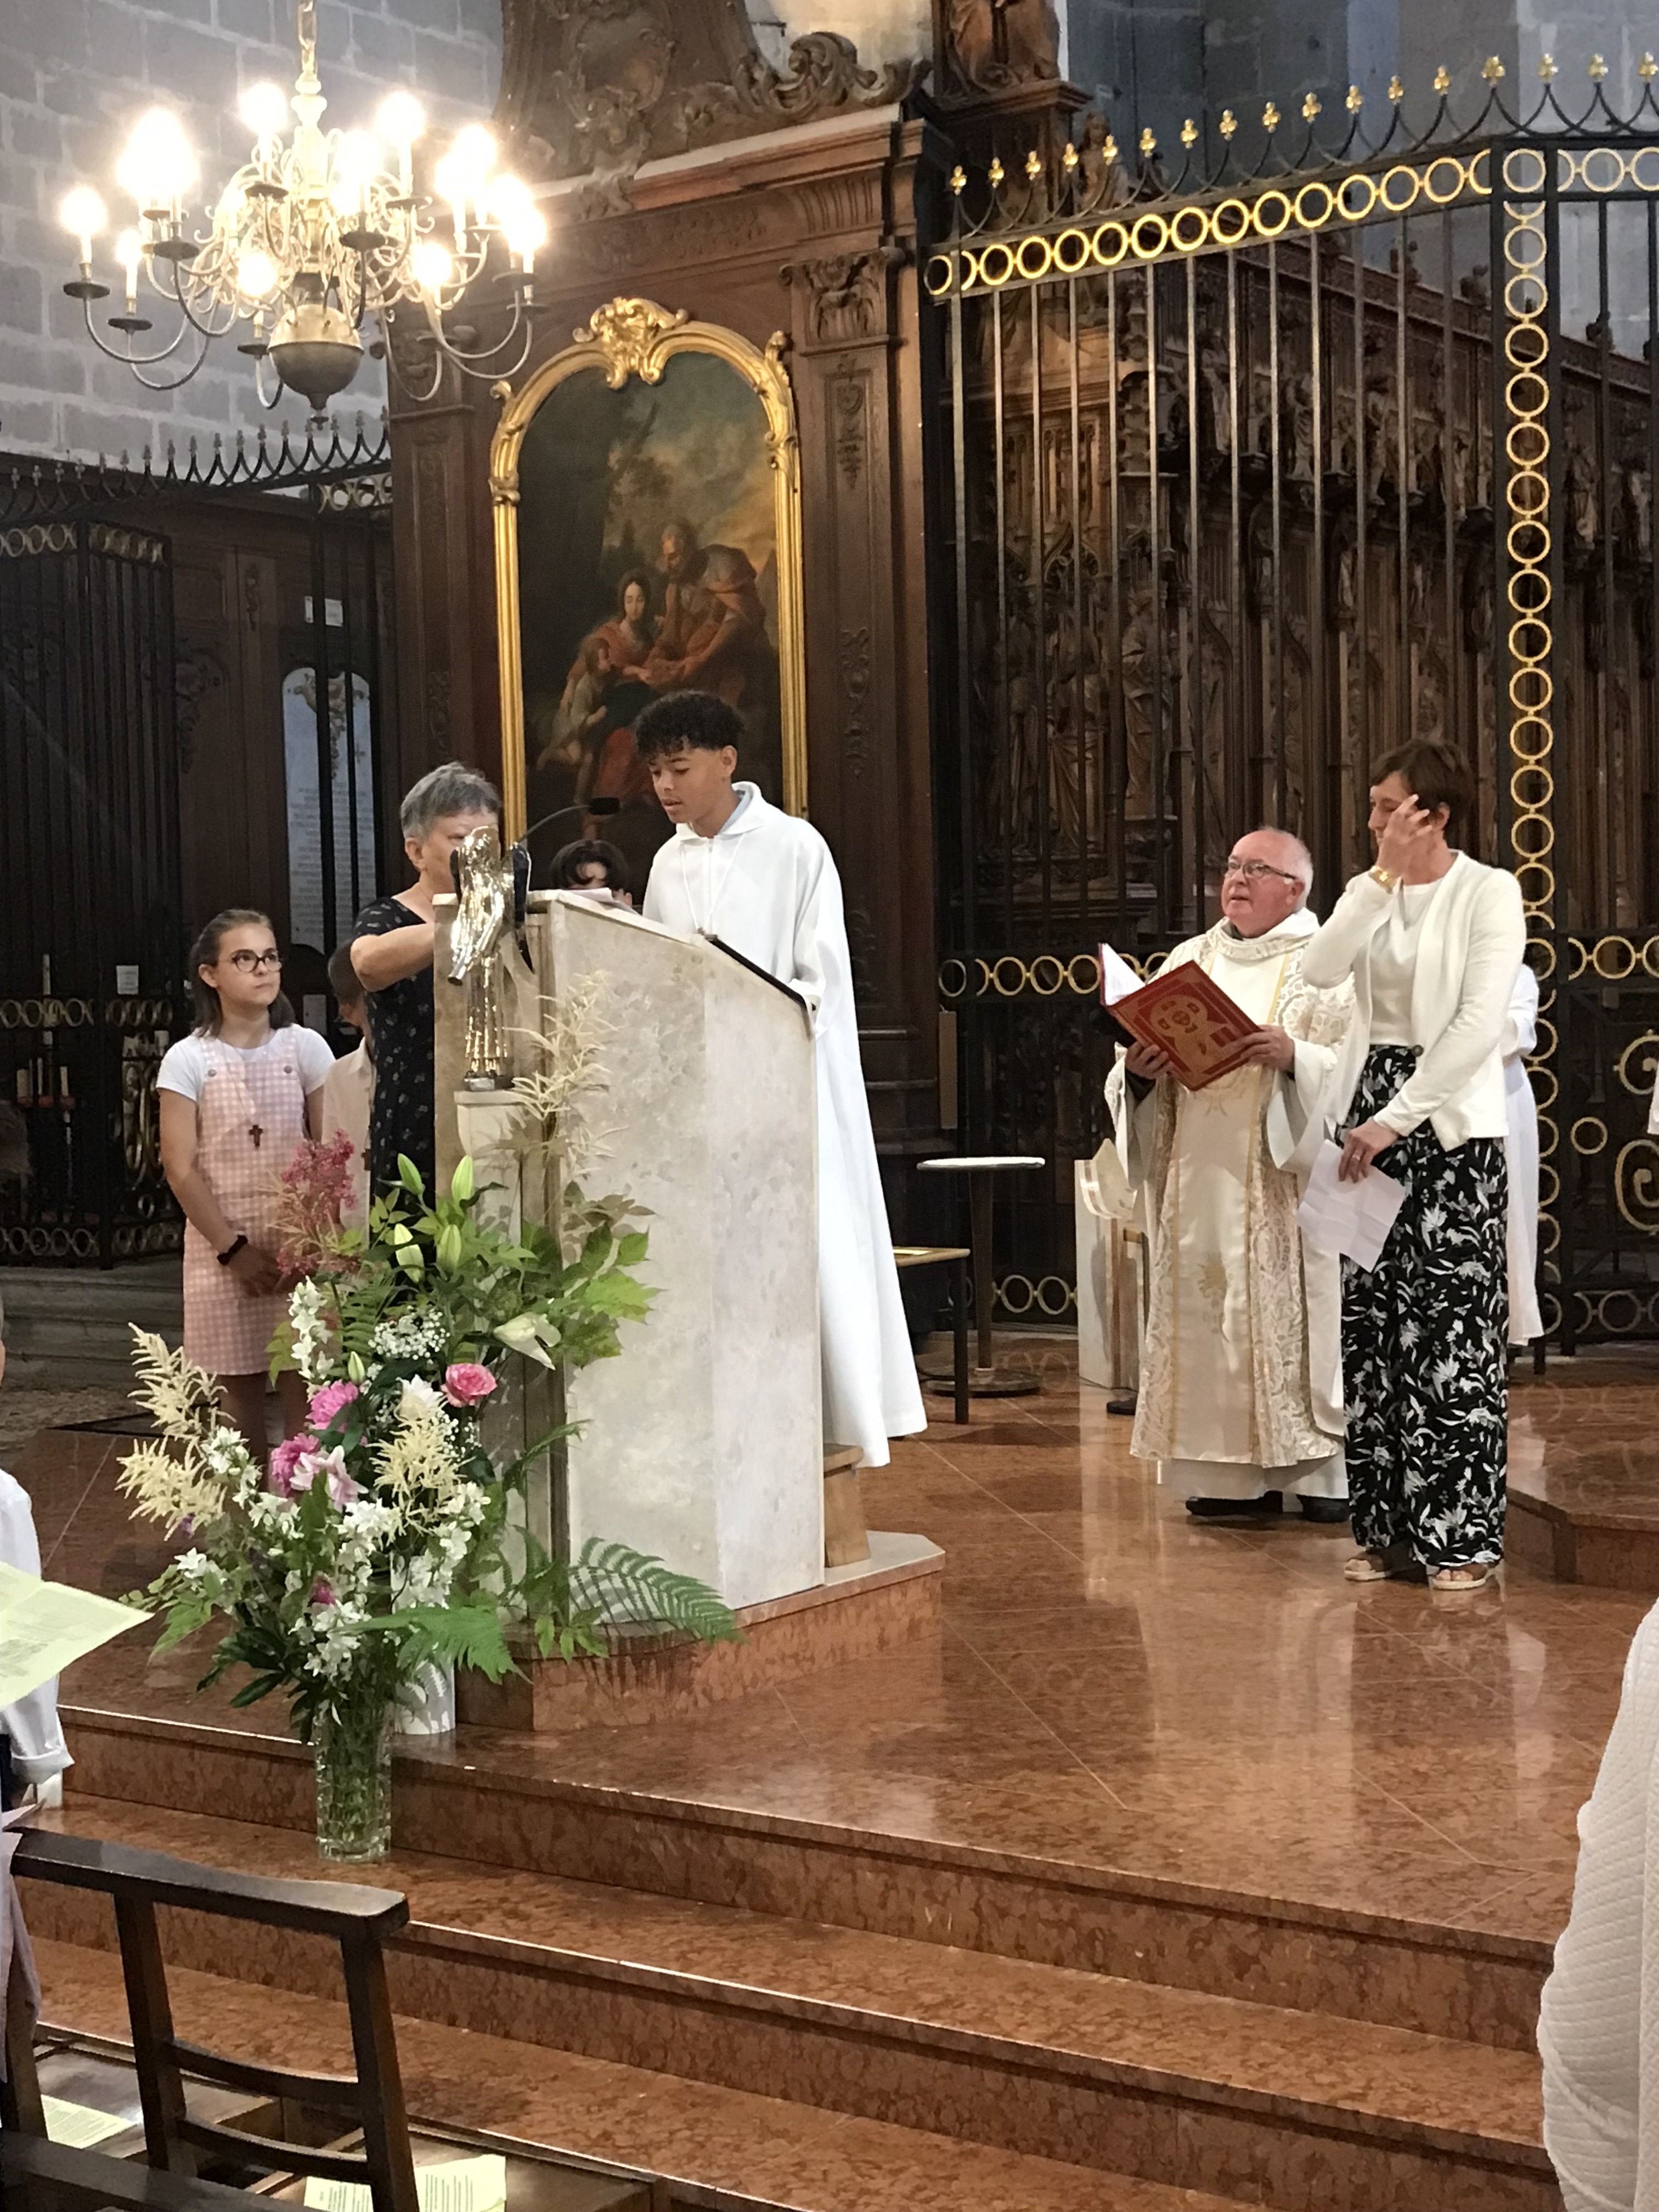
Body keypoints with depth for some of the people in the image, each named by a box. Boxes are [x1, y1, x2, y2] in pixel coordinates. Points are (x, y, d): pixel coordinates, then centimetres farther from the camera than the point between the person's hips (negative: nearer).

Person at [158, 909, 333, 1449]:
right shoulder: (188, 1059, -3)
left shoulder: (306, 1048, 0)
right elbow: (181, 1168, -5)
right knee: (238, 1383, 5)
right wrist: (232, 1248, -10)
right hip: (223, 1247, 0)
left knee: (304, 1381, -2)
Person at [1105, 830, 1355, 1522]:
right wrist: (1137, 1071, -8)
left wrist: (1295, 1058, -25)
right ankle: (1237, 1471, 9)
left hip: (1281, 1186, -5)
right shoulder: (1189, 960, 16)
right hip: (1200, 1183, 5)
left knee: (1293, 1318, -5)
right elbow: (1143, 1065, 14)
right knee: (1208, 1317, 3)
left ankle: (1319, 1470, 2)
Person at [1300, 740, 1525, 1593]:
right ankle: (1390, 1528, 13)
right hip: (1368, 1117, 6)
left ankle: (1463, 1536, 3)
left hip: (1450, 1125, -5)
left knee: (1452, 1328, -4)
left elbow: (1480, 1023, -15)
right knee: (1373, 1327, 5)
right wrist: (1385, 876, -9)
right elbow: (1319, 972, -6)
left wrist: (1395, 1121, -18)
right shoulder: (1370, 891, 11)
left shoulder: (1489, 892, -6)